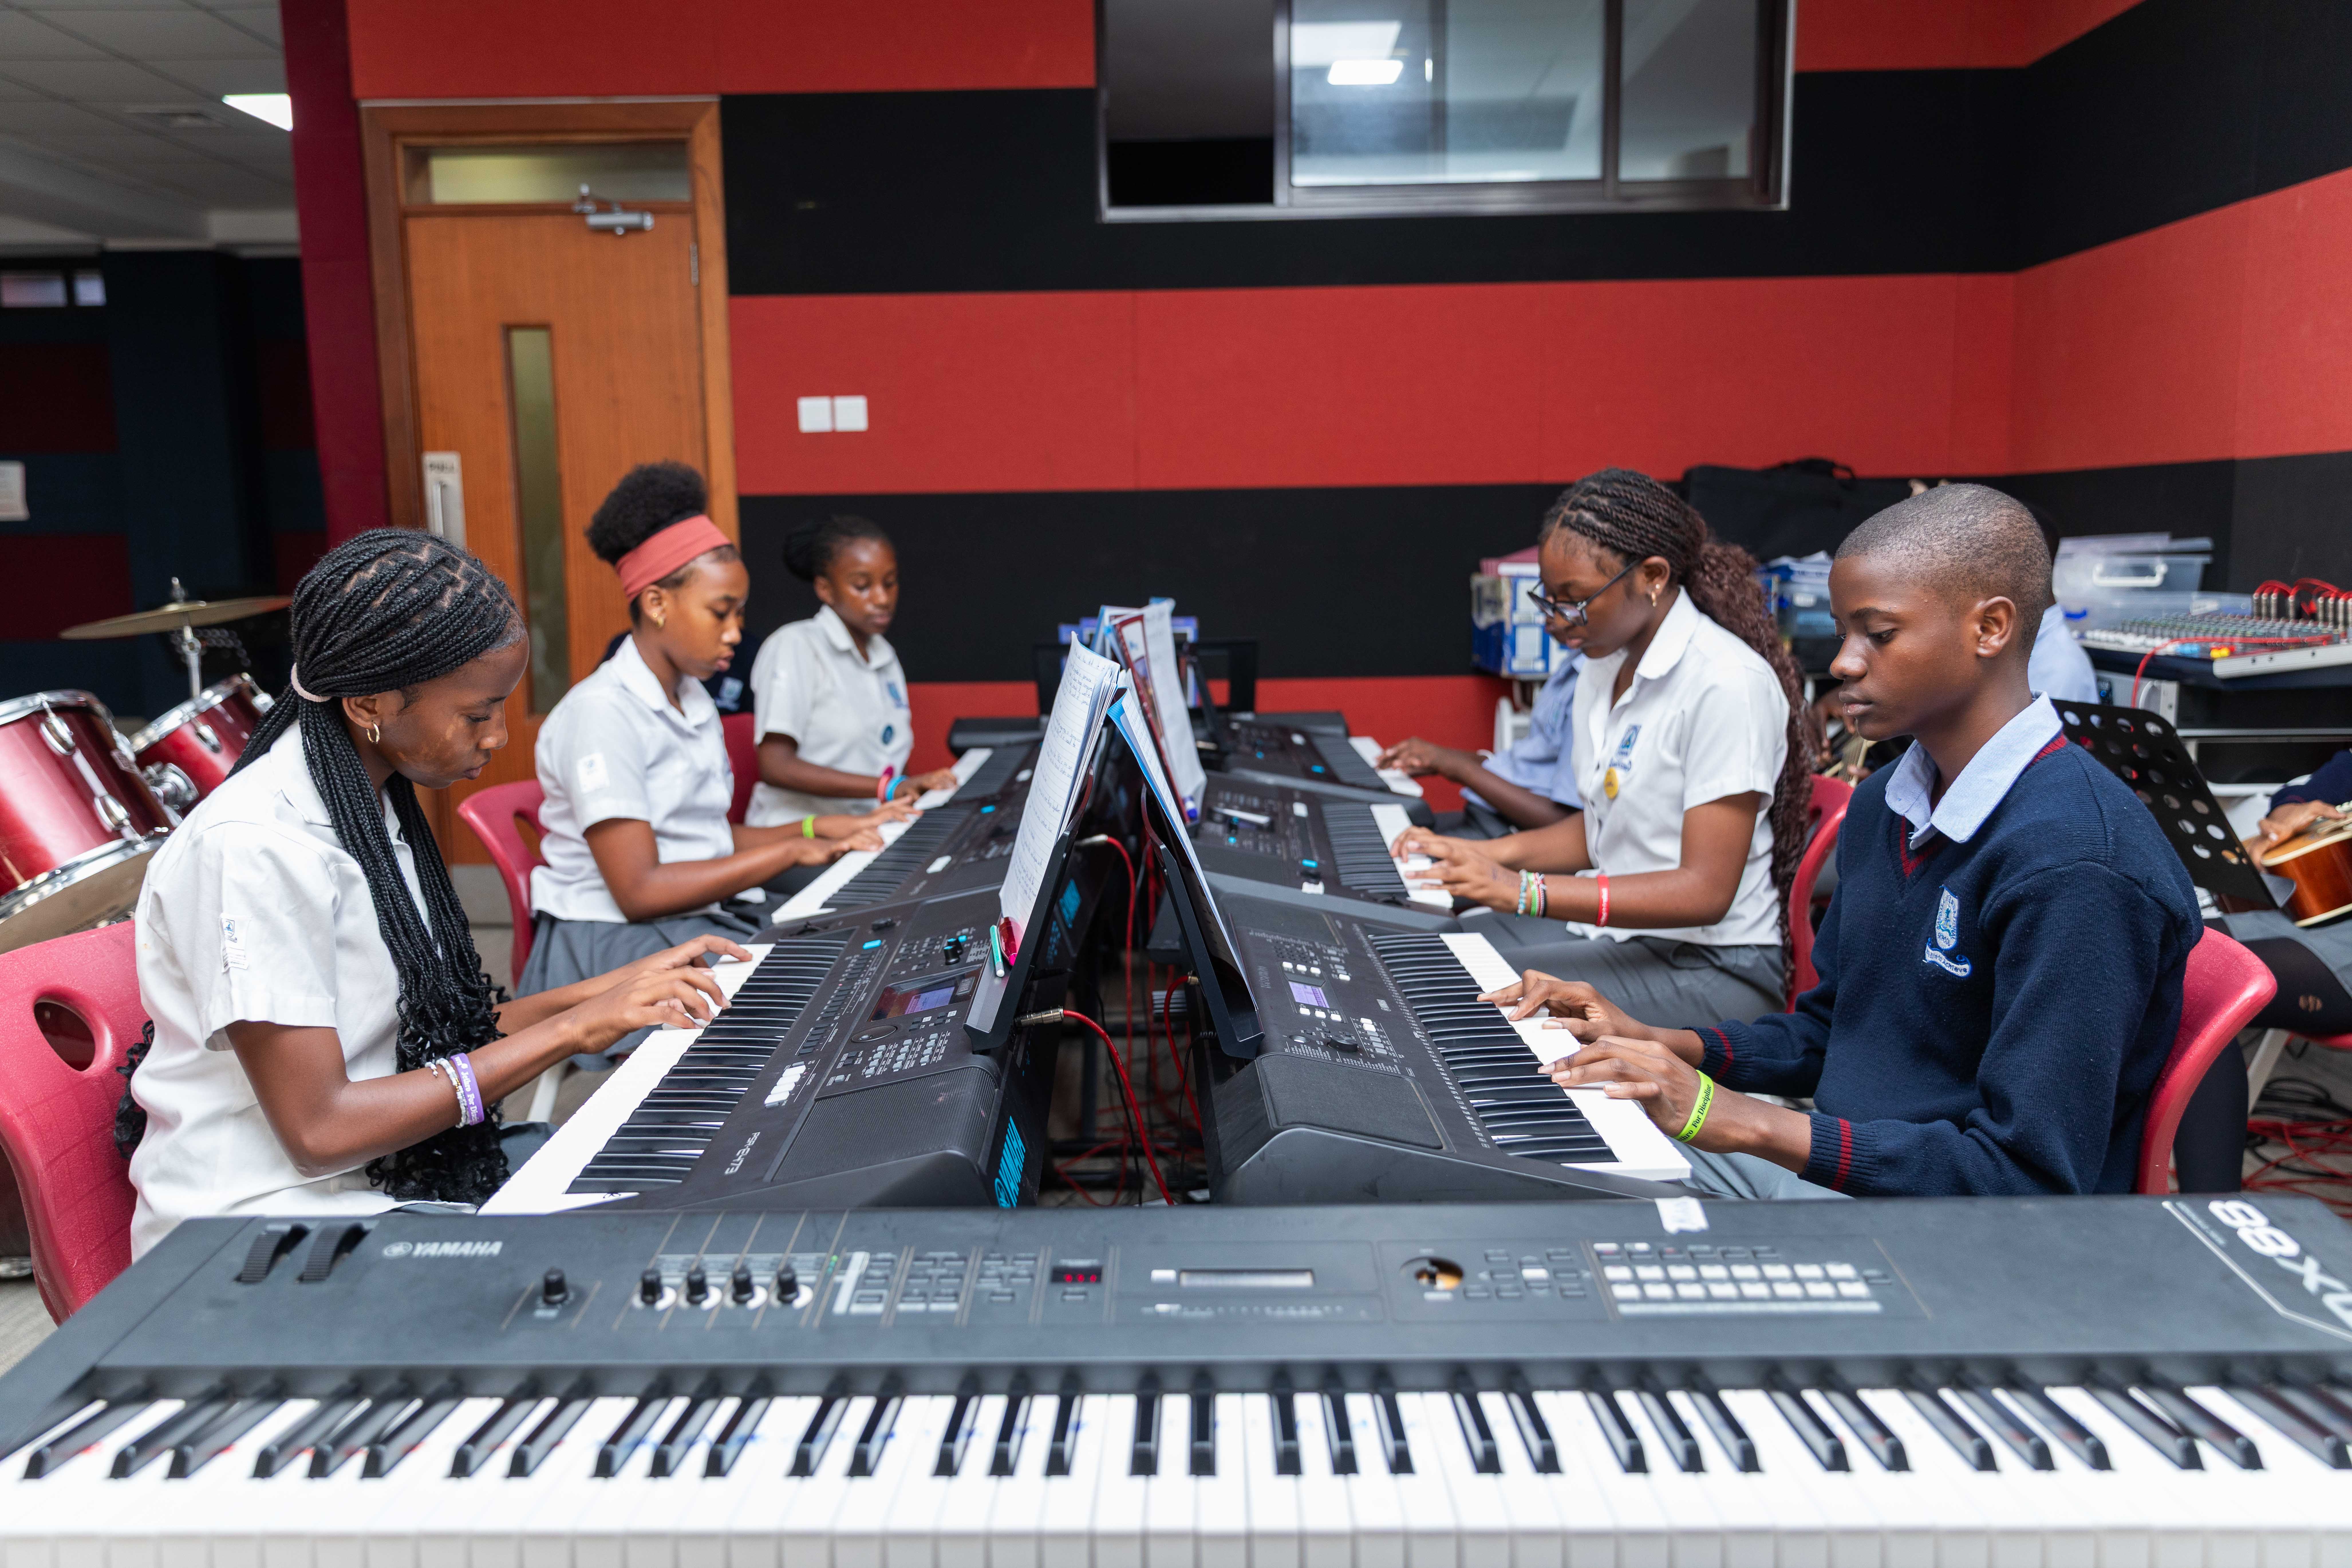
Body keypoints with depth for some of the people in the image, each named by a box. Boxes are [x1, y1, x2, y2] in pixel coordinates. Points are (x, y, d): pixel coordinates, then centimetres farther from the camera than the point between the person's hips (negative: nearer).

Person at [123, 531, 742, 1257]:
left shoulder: (376, 805, 7)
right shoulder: (257, 845, -22)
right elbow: (321, 1129, -23)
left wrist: (612, 987, 0)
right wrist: (568, 1031, -21)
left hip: (383, 1174, 8)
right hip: (261, 1232, -8)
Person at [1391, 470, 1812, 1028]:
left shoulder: (1728, 684, -20)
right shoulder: (1604, 665, 7)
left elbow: (1707, 890, -23)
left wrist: (1525, 892, -28)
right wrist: (1485, 855, -1)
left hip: (1709, 966, -8)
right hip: (1612, 926, 9)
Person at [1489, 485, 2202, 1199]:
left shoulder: (2080, 865, -22)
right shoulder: (1881, 805, 7)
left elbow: (2033, 1174, -24)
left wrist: (1747, 1121, -27)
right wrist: (1660, 1045, 2)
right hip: (1838, 1172, 8)